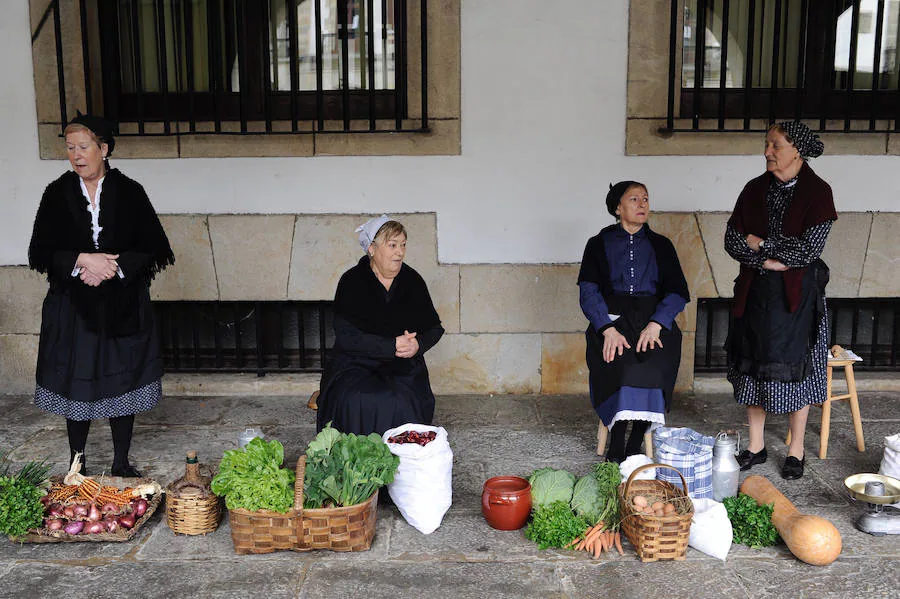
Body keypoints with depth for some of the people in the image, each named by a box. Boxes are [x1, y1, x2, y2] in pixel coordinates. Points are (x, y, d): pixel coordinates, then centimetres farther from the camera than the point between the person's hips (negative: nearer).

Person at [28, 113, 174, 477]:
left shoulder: (129, 193, 0)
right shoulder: (58, 194, 2)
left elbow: (152, 250, -1)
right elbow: (41, 252, 0)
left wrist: (114, 267, -15)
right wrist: (82, 260, -16)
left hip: (123, 307, 0)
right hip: (73, 307, 1)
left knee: (122, 382, 6)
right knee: (76, 386, 5)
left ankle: (121, 464, 21)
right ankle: (76, 469, 21)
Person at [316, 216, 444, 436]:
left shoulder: (412, 281, 7)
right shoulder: (352, 282, -4)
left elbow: (434, 328, 12)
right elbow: (346, 337, -13)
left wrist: (417, 344, -12)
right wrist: (392, 346, -20)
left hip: (404, 368, 2)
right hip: (355, 366, -2)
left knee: (401, 402, -29)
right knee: (359, 401, -32)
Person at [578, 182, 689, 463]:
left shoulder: (661, 245, 16)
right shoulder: (599, 244, 11)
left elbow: (678, 291, 5)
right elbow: (588, 292, -1)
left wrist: (656, 324, -15)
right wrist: (608, 329, -19)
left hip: (654, 316, 1)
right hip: (612, 316, -1)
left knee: (653, 361, -32)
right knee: (618, 359, -33)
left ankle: (635, 445, -23)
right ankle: (616, 447, -25)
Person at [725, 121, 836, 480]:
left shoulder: (817, 192, -7)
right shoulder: (755, 190, 6)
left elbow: (810, 248, -15)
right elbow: (732, 239, 0)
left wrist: (761, 243, -9)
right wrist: (767, 261, -14)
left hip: (798, 293, -4)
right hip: (755, 292, 4)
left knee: (794, 366, 2)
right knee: (754, 364, 7)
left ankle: (796, 450, 17)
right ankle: (756, 446, 20)